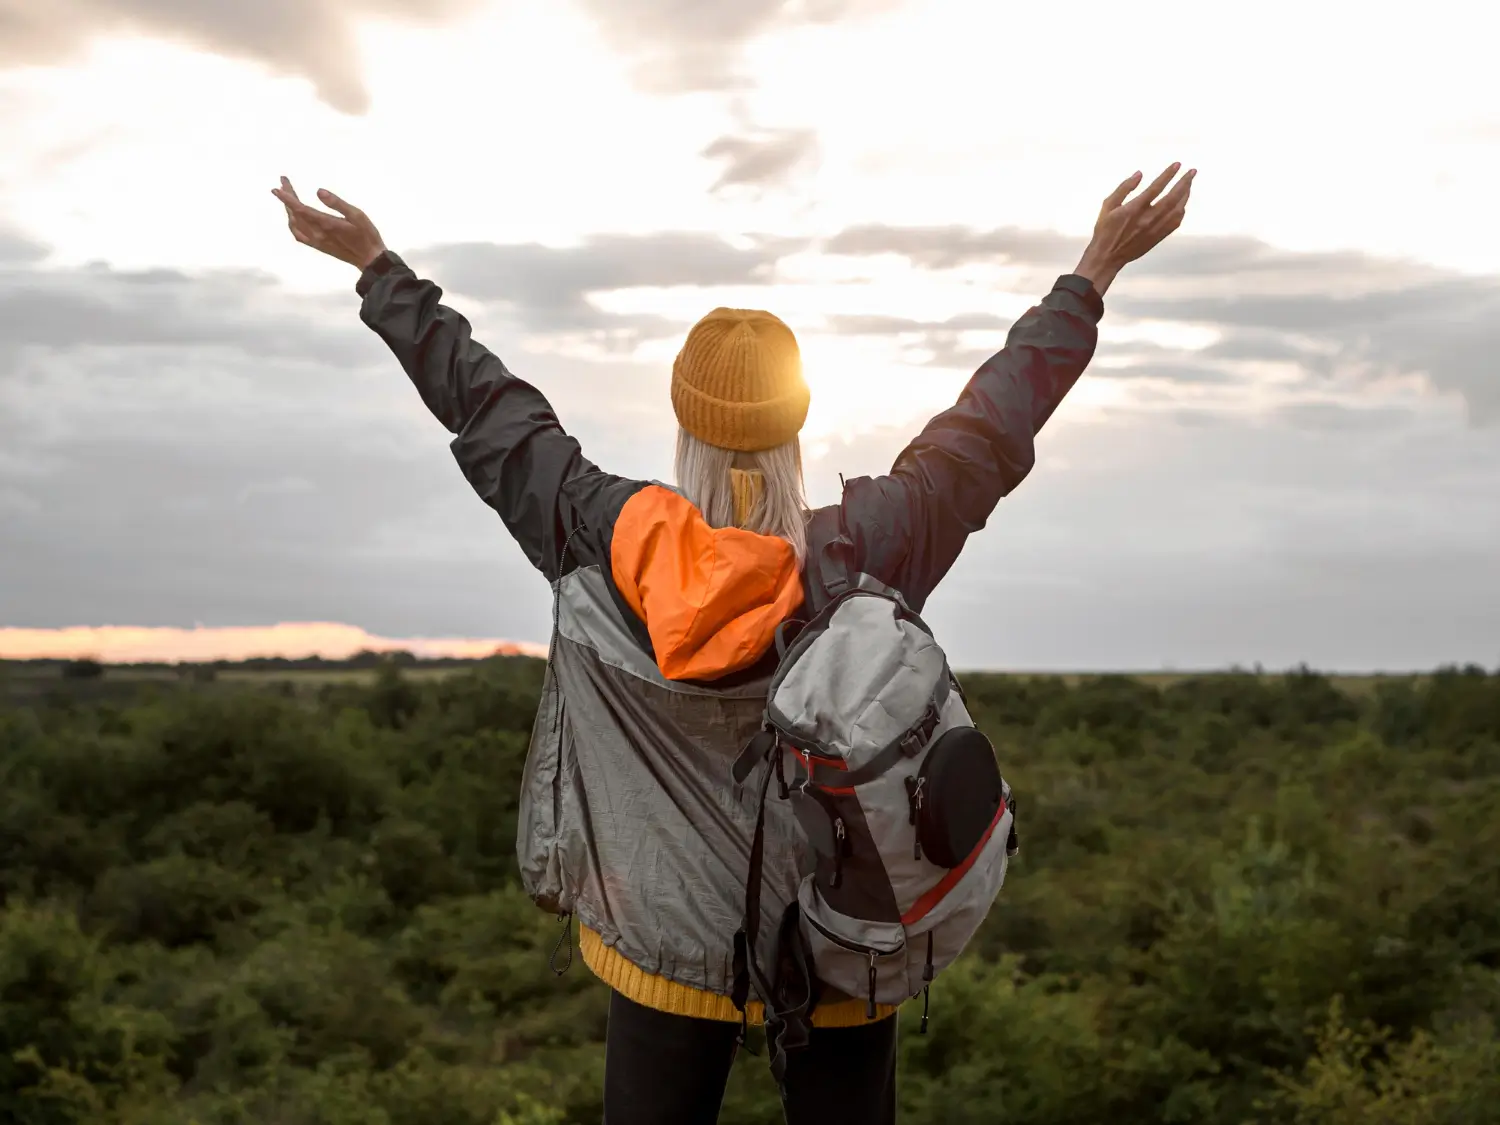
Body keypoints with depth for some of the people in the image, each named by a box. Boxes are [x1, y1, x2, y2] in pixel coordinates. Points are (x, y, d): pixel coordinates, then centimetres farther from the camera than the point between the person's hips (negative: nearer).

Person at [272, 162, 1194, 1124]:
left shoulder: (609, 544, -15)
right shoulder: (866, 555, -19)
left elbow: (485, 406, -4)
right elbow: (997, 419, -10)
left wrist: (380, 269, 8)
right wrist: (1095, 274, 0)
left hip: (663, 938, 1)